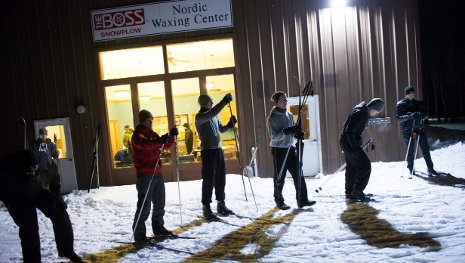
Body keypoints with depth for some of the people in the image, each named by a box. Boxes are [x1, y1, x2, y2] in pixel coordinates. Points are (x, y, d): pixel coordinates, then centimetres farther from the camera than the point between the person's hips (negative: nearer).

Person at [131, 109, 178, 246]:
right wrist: (158, 141, -46)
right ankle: (139, 235, -2)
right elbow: (144, 144, -31)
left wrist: (171, 136, 2)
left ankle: (158, 227, 31)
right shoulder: (137, 135, -8)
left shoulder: (153, 134, 16)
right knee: (144, 205, -9)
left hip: (157, 173, 8)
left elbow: (166, 145, 20)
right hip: (145, 174, -8)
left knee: (159, 202, 16)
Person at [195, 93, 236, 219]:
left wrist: (230, 125, 1)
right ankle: (206, 207, 5)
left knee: (220, 178, 12)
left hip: (218, 149, 7)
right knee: (208, 180, -3)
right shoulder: (199, 117, -10)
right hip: (208, 151, -7)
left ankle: (221, 204, 23)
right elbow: (210, 113, -31)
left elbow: (221, 129, 21)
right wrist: (224, 102, -33)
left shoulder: (214, 116, 13)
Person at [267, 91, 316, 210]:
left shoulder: (289, 115, 9)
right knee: (280, 177, 4)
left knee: (298, 174, 2)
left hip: (290, 148, 6)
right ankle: (279, 201, 19)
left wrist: (299, 133, -5)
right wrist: (288, 131, -28)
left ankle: (302, 200, 9)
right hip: (279, 150, -6)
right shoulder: (272, 118, -9)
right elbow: (274, 136, -17)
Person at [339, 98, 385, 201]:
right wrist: (355, 147, -22)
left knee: (351, 167, 16)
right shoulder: (360, 114, -21)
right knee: (365, 166, -7)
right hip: (349, 143, -10)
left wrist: (357, 143, 17)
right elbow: (349, 131, -26)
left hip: (346, 142, 10)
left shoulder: (364, 113, 11)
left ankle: (349, 192, 25)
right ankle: (357, 191, -2)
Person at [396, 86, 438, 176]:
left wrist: (420, 114, -19)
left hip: (420, 128, 2)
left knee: (425, 149, 0)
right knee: (410, 150, 2)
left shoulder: (419, 102, 9)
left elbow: (425, 115, 4)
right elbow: (398, 118, -8)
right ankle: (411, 169, 15)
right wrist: (409, 116, -24)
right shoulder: (400, 104, 1)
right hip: (408, 130, -2)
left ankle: (430, 168, 7)